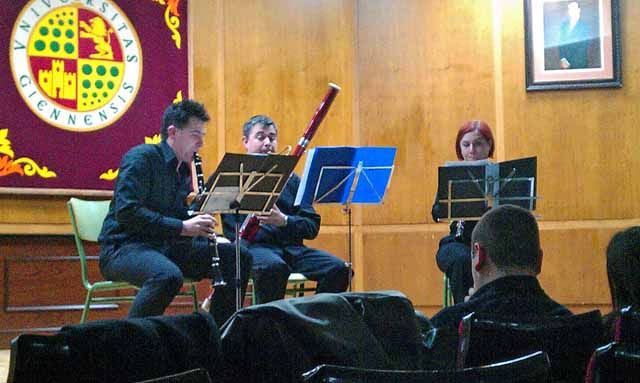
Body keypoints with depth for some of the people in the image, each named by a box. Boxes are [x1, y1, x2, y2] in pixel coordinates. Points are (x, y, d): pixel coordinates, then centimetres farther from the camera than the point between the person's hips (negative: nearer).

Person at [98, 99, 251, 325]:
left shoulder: (184, 170, 15)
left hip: (167, 247, 8)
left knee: (237, 258, -2)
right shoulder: (141, 158, -9)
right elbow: (126, 212, -21)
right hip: (124, 247, -8)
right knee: (169, 276, -40)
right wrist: (182, 227, -23)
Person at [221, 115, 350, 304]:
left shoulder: (290, 179, 21)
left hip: (291, 247, 4)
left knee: (338, 268, -20)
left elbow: (312, 226, 11)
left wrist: (284, 220, -10)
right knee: (274, 267, -38)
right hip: (253, 246, -4)